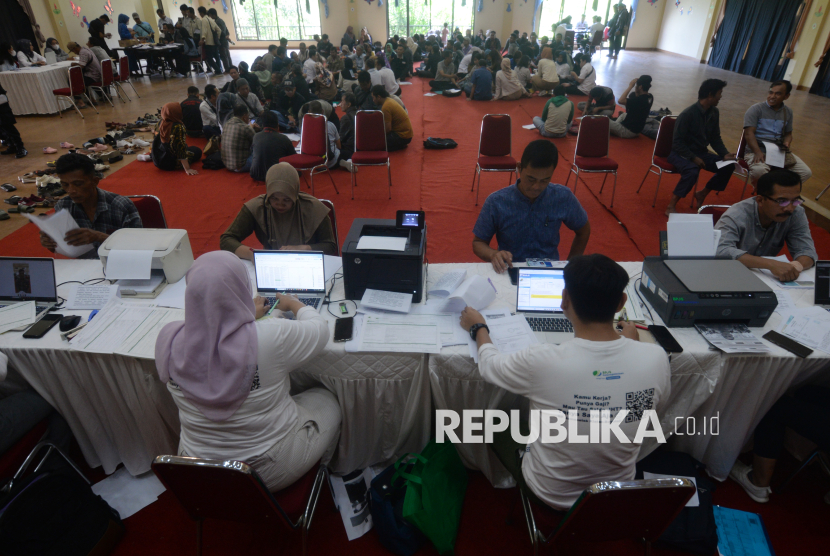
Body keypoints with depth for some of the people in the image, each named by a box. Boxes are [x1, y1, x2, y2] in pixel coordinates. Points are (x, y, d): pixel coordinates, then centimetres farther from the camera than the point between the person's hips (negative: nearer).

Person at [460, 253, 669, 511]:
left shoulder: (542, 361, -34)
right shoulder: (656, 359, -24)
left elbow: (488, 364, -11)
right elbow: (657, 409, 0)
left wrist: (478, 327, 9)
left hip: (551, 496, -3)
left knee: (496, 425, 22)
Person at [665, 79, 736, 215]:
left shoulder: (714, 112, 4)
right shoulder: (687, 114, -18)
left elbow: (715, 138, 11)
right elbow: (677, 142, -19)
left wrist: (725, 154, -5)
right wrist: (693, 158, -25)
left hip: (701, 152, 7)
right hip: (681, 153, -7)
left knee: (728, 166, -6)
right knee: (692, 170, -36)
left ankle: (702, 194, 12)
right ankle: (671, 206, -23)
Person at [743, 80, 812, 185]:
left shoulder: (788, 112, 16)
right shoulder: (756, 109, -3)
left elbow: (788, 133, 23)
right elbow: (749, 133, -13)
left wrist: (786, 143, -3)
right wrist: (758, 153, -26)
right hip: (756, 150, -6)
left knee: (806, 172, -9)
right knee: (759, 170, -39)